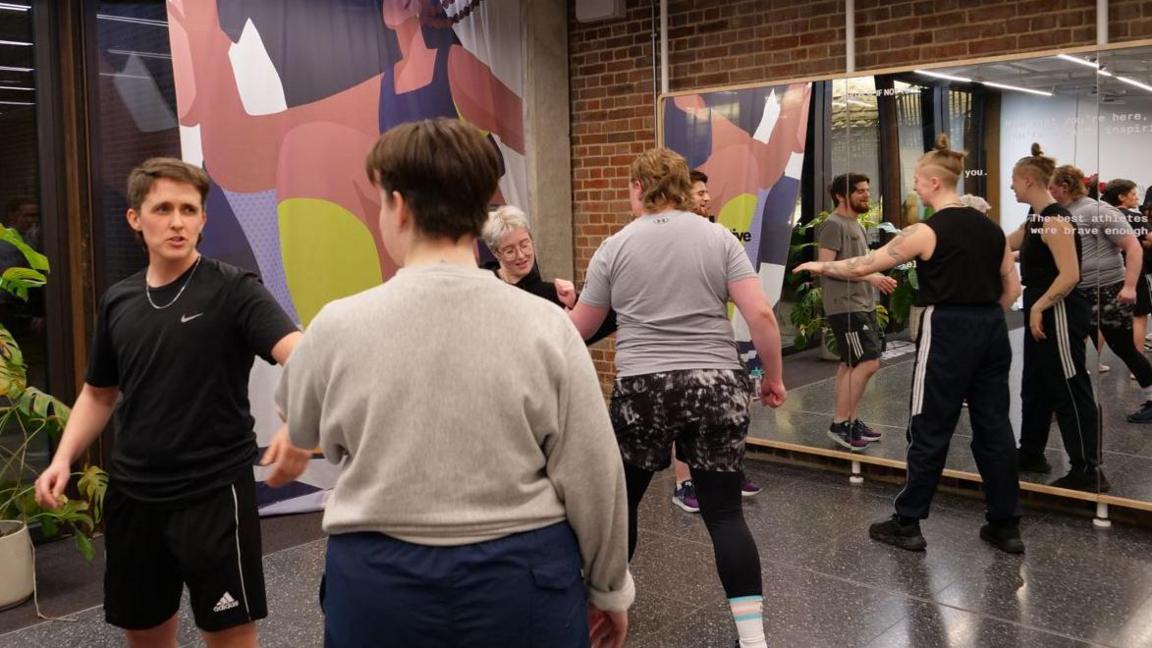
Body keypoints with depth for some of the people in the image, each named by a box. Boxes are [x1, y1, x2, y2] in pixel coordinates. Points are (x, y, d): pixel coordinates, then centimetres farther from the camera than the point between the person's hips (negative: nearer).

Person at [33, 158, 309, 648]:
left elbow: (298, 354, -27)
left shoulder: (232, 290, -11)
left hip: (214, 494, -5)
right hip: (132, 496, 5)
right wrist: (64, 458, 4)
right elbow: (99, 392, 19)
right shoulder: (118, 301, 6)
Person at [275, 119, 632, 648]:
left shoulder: (341, 326, -11)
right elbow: (592, 477, -8)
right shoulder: (545, 325, -13)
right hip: (523, 577, 0)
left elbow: (300, 428, 10)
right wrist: (610, 587, 7)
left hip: (381, 582, 1)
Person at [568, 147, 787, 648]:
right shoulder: (719, 237, 3)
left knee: (621, 499, 18)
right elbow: (761, 315, -4)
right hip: (718, 387, 1)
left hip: (642, 391, -1)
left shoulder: (615, 246, 2)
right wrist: (774, 377, 8)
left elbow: (580, 328, 11)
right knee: (724, 512, 5)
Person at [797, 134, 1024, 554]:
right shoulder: (990, 227, 9)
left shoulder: (927, 232, -11)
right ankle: (1006, 525, 19)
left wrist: (821, 267, 8)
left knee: (930, 430, 1)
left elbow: (862, 266, -7)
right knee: (993, 427, 12)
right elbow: (1012, 288, 13)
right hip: (991, 331, 7)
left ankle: (907, 524, 11)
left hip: (948, 332, -7)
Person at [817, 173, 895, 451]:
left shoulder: (856, 224, 19)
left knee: (850, 365, 12)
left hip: (862, 305, 10)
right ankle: (839, 424, -5)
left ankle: (850, 421, 18)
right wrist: (869, 276, -21)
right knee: (868, 363, -12)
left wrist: (878, 279, 12)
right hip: (845, 307, -10)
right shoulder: (834, 224, -12)